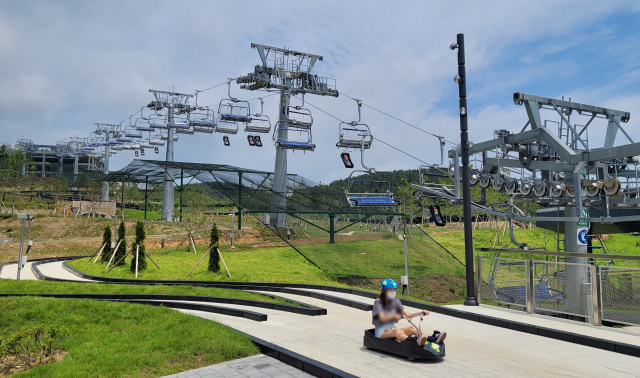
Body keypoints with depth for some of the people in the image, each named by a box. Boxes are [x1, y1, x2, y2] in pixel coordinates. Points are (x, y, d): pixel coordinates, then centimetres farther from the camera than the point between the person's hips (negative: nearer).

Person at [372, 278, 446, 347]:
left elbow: (407, 314, 0)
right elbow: (382, 318, -23)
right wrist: (393, 316, -43)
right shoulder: (378, 302, -7)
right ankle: (417, 342, -62)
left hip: (392, 328, 6)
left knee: (411, 328, -20)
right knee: (396, 330, -36)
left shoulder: (395, 301, 10)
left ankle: (433, 339, -41)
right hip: (381, 332, -6)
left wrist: (421, 312, -16)